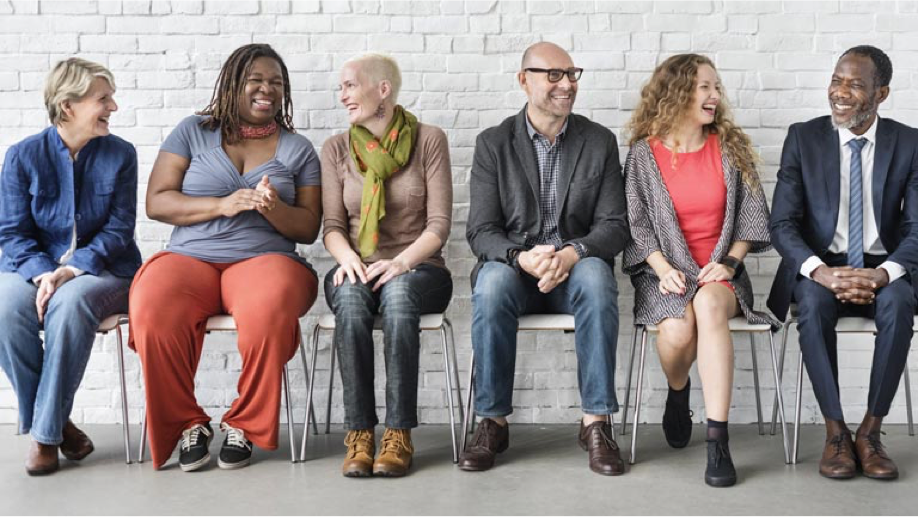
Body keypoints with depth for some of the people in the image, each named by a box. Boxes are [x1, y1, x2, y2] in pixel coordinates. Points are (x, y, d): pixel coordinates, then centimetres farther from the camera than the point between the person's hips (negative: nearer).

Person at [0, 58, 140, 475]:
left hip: (101, 270, -1)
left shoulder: (120, 155, 2)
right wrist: (43, 273, -20)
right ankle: (53, 423, -15)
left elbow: (119, 229, -4)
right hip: (33, 268, 1)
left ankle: (46, 432, -23)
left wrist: (72, 270, -19)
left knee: (69, 303, -36)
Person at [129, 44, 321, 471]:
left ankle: (244, 425, -14)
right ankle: (187, 424, -11)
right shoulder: (192, 132, 14)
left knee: (270, 312, -37)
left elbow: (308, 228, 10)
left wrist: (273, 208, -12)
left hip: (264, 259, 0)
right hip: (188, 259, 1)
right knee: (153, 314, -33)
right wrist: (221, 205, -10)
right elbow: (156, 202, 4)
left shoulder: (298, 149, 15)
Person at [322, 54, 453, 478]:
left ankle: (399, 434, -34)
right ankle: (358, 434, -32)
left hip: (417, 268, -2)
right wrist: (347, 257, -16)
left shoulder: (429, 140, 3)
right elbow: (332, 225, 7)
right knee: (350, 297, -35)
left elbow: (439, 224, -3)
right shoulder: (337, 149, 11)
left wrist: (401, 261, -20)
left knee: (398, 293, -37)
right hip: (356, 269, 2)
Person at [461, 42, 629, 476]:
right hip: (511, 265, 0)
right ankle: (493, 422, -22)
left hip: (576, 267, 1)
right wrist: (522, 257, -26)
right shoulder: (493, 143, 3)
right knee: (492, 283, -35)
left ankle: (596, 423, -28)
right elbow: (481, 231, -4)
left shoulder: (600, 141, 6)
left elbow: (614, 226, -1)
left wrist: (571, 253, -23)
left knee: (596, 277, -34)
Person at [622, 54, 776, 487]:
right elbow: (636, 222, 0)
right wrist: (663, 269, -14)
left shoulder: (731, 148, 9)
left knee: (709, 305, -36)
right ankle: (677, 394, 7)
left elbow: (752, 215, 9)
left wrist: (729, 262, -6)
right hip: (666, 271, -1)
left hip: (719, 272, 1)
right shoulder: (644, 153, 3)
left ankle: (718, 442, -35)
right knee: (677, 329, -33)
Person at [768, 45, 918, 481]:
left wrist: (883, 272, -25)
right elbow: (782, 224, -6)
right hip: (820, 267, 0)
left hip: (880, 269, 1)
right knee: (813, 303, -33)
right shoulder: (803, 138, 0)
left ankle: (870, 432, -20)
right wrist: (820, 271, -25)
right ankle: (836, 433, -22)